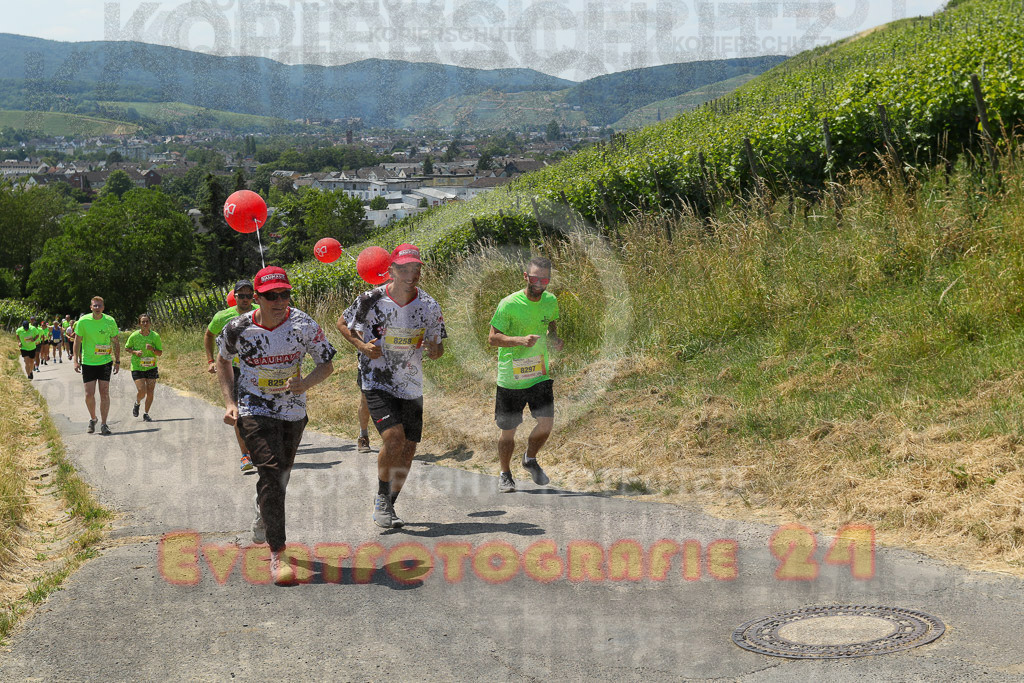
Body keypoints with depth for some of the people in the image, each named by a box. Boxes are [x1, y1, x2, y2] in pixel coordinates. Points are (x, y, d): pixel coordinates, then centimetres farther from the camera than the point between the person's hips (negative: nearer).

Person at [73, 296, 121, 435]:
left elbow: (116, 342, 6)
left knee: (104, 392, -5)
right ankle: (93, 419, 24)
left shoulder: (110, 321, -5)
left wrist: (117, 361, 5)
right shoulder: (83, 321, -7)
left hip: (105, 361, 0)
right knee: (89, 394, -2)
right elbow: (77, 341, 1)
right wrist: (76, 360, -5)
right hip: (88, 362, 0)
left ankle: (104, 424, 3)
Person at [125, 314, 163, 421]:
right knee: (142, 391, -14)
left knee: (150, 392, -1)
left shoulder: (155, 336, -4)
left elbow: (160, 353, 1)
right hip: (137, 368, -2)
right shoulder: (134, 336, -8)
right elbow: (126, 348, 7)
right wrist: (135, 352, -13)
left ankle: (146, 414, 16)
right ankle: (137, 404, 21)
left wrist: (152, 349, -20)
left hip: (151, 368, 2)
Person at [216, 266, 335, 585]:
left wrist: (305, 384, -24)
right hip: (254, 411, -3)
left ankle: (262, 521, 51)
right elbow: (222, 360, 7)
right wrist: (229, 402, -2)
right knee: (271, 472, -19)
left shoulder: (304, 325, -13)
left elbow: (327, 364, -4)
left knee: (280, 476, 19)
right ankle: (276, 553, -18)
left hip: (293, 411, 3)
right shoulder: (239, 329, -13)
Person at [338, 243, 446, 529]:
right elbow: (342, 323, 4)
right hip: (377, 384, -4)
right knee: (394, 437, -22)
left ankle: (387, 506, 27)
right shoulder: (371, 300, -12)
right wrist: (361, 346, -12)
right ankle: (382, 499, -1)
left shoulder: (429, 306, -5)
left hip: (411, 387, 4)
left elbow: (434, 348, 4)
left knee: (408, 450, 6)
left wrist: (436, 350, -20)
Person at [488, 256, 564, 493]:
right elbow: (492, 338, -12)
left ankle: (530, 459, 23)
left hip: (540, 374, 4)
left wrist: (554, 338, -2)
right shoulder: (509, 304, -15)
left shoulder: (551, 301, 1)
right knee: (508, 430, 5)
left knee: (546, 423, -7)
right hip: (511, 377, -4)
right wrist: (521, 340, -27)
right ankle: (505, 474, 28)